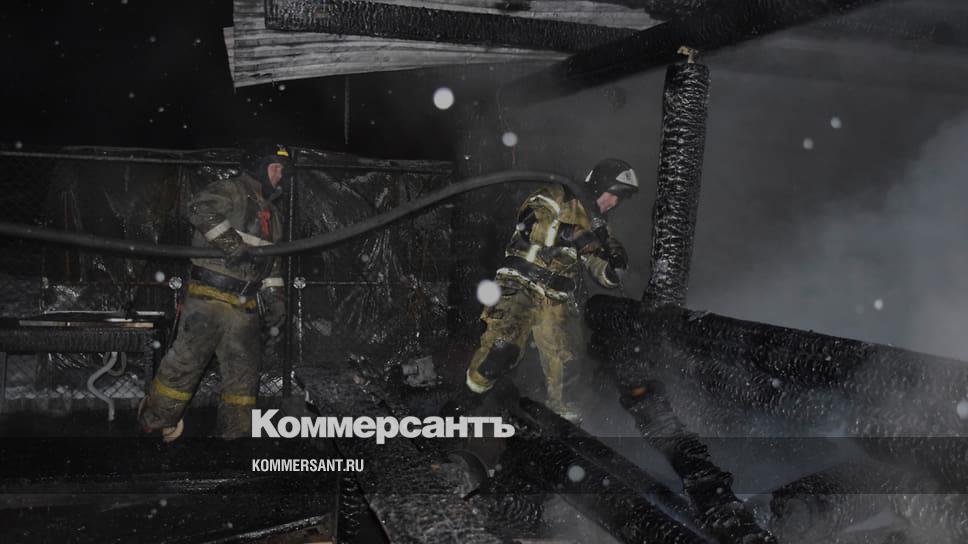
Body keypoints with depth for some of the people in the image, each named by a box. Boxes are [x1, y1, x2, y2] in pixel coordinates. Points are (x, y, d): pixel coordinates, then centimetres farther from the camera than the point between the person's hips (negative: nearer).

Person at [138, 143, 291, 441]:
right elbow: (201, 208, -27)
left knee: (244, 371, 9)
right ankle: (156, 420, 17)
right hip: (210, 296, -8)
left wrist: (275, 298, 13)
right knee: (186, 360, -2)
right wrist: (231, 244, -29)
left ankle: (236, 431, 18)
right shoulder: (231, 190, -5)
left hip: (245, 305, 8)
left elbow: (271, 263, 24)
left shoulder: (271, 214, 21)